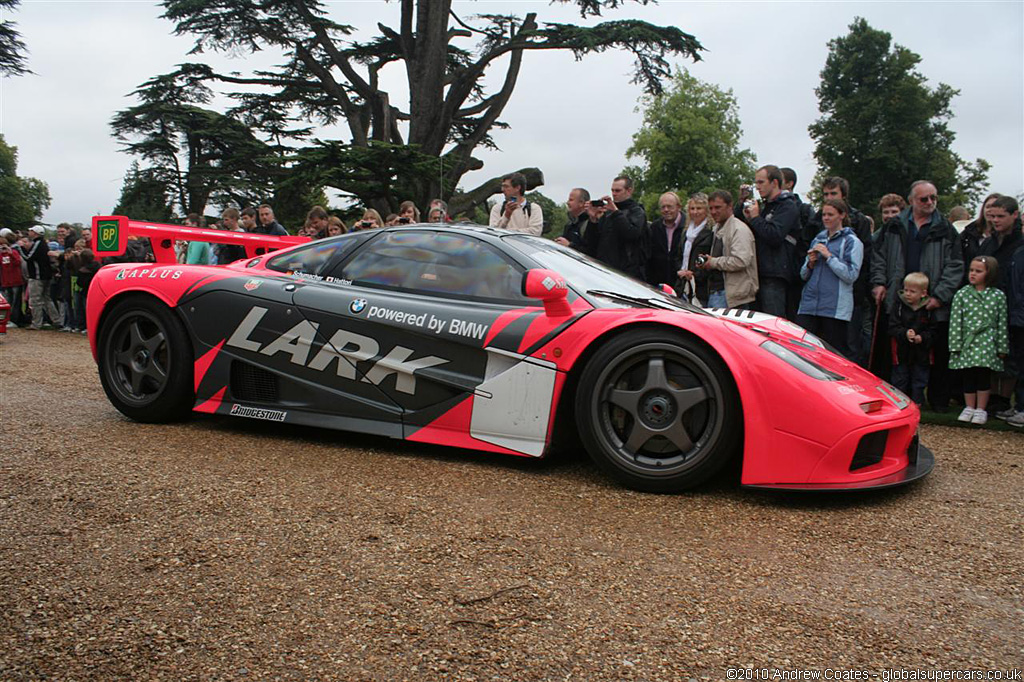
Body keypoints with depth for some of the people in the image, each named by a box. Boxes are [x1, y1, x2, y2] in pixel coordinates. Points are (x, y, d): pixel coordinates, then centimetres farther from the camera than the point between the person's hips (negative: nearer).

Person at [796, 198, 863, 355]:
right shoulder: (818, 239, 19)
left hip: (835, 307, -5)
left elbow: (851, 275, -10)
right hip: (809, 304, 5)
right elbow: (804, 275, 21)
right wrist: (810, 263, 0)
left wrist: (828, 256, -10)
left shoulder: (851, 242, 2)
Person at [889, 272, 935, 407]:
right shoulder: (899, 305, -5)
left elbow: (933, 330, -3)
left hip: (921, 353, 0)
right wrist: (905, 334, -25)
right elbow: (893, 327, -9)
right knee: (900, 381, 9)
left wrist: (922, 337, -20)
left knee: (919, 381, 10)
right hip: (902, 351, 0)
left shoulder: (928, 309, -6)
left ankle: (917, 404, 21)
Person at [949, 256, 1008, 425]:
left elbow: (1002, 323, 3)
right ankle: (969, 408, 22)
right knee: (968, 377, 8)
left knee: (984, 377, 4)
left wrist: (1002, 347, 4)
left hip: (987, 344, 0)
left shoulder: (998, 295, 0)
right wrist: (955, 345, -5)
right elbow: (955, 321, -2)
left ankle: (981, 409, 16)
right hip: (967, 344, 1)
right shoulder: (962, 294, -1)